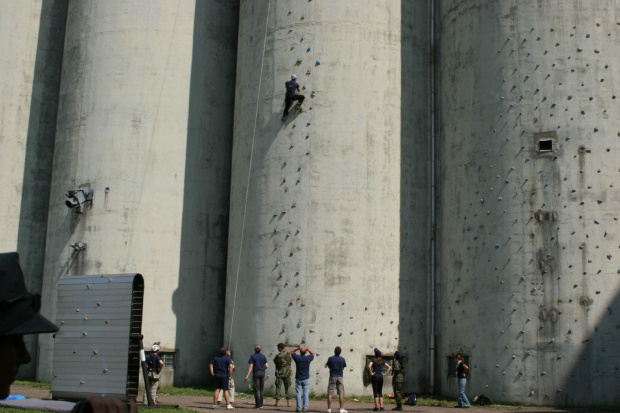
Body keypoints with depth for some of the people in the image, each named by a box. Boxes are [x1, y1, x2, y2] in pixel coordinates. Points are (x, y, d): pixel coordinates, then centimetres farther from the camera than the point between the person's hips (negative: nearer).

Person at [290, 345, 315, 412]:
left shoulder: (297, 358, -9)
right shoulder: (308, 358, -8)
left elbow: (292, 352, 9)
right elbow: (313, 353, 13)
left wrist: (297, 348, -4)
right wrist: (308, 349, -2)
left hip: (298, 379, 0)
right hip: (306, 379, 0)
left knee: (298, 394, 3)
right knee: (306, 394, 4)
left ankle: (299, 408, 1)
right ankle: (305, 408, 2)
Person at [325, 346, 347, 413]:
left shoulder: (330, 359, -7)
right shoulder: (342, 359, -4)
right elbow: (343, 367, 9)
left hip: (332, 377, -1)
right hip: (340, 377, 1)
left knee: (330, 393, 2)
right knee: (341, 393, 4)